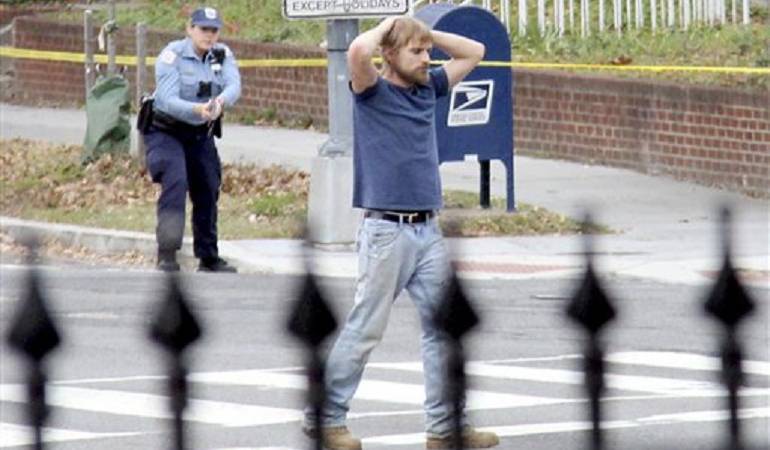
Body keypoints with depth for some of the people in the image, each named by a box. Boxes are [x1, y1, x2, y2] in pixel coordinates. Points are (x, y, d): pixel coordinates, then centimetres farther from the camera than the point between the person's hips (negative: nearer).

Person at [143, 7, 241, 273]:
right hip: (165, 132, -5)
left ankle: (208, 258, 24)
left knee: (208, 191, 9)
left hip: (201, 134, 5)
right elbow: (168, 101, -28)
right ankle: (167, 254, -27)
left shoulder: (222, 55, -3)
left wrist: (220, 102, -45)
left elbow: (234, 86, -22)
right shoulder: (172, 56, -18)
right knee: (175, 183, -24)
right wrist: (199, 110, -47)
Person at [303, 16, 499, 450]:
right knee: (366, 329, -3)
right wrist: (386, 27, -5)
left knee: (444, 327, 4)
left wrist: (425, 32, 12)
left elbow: (473, 52, 23)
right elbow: (358, 51, -25)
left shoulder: (428, 89, 15)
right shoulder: (373, 92, -4)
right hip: (387, 231, -7)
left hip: (429, 231, 7)